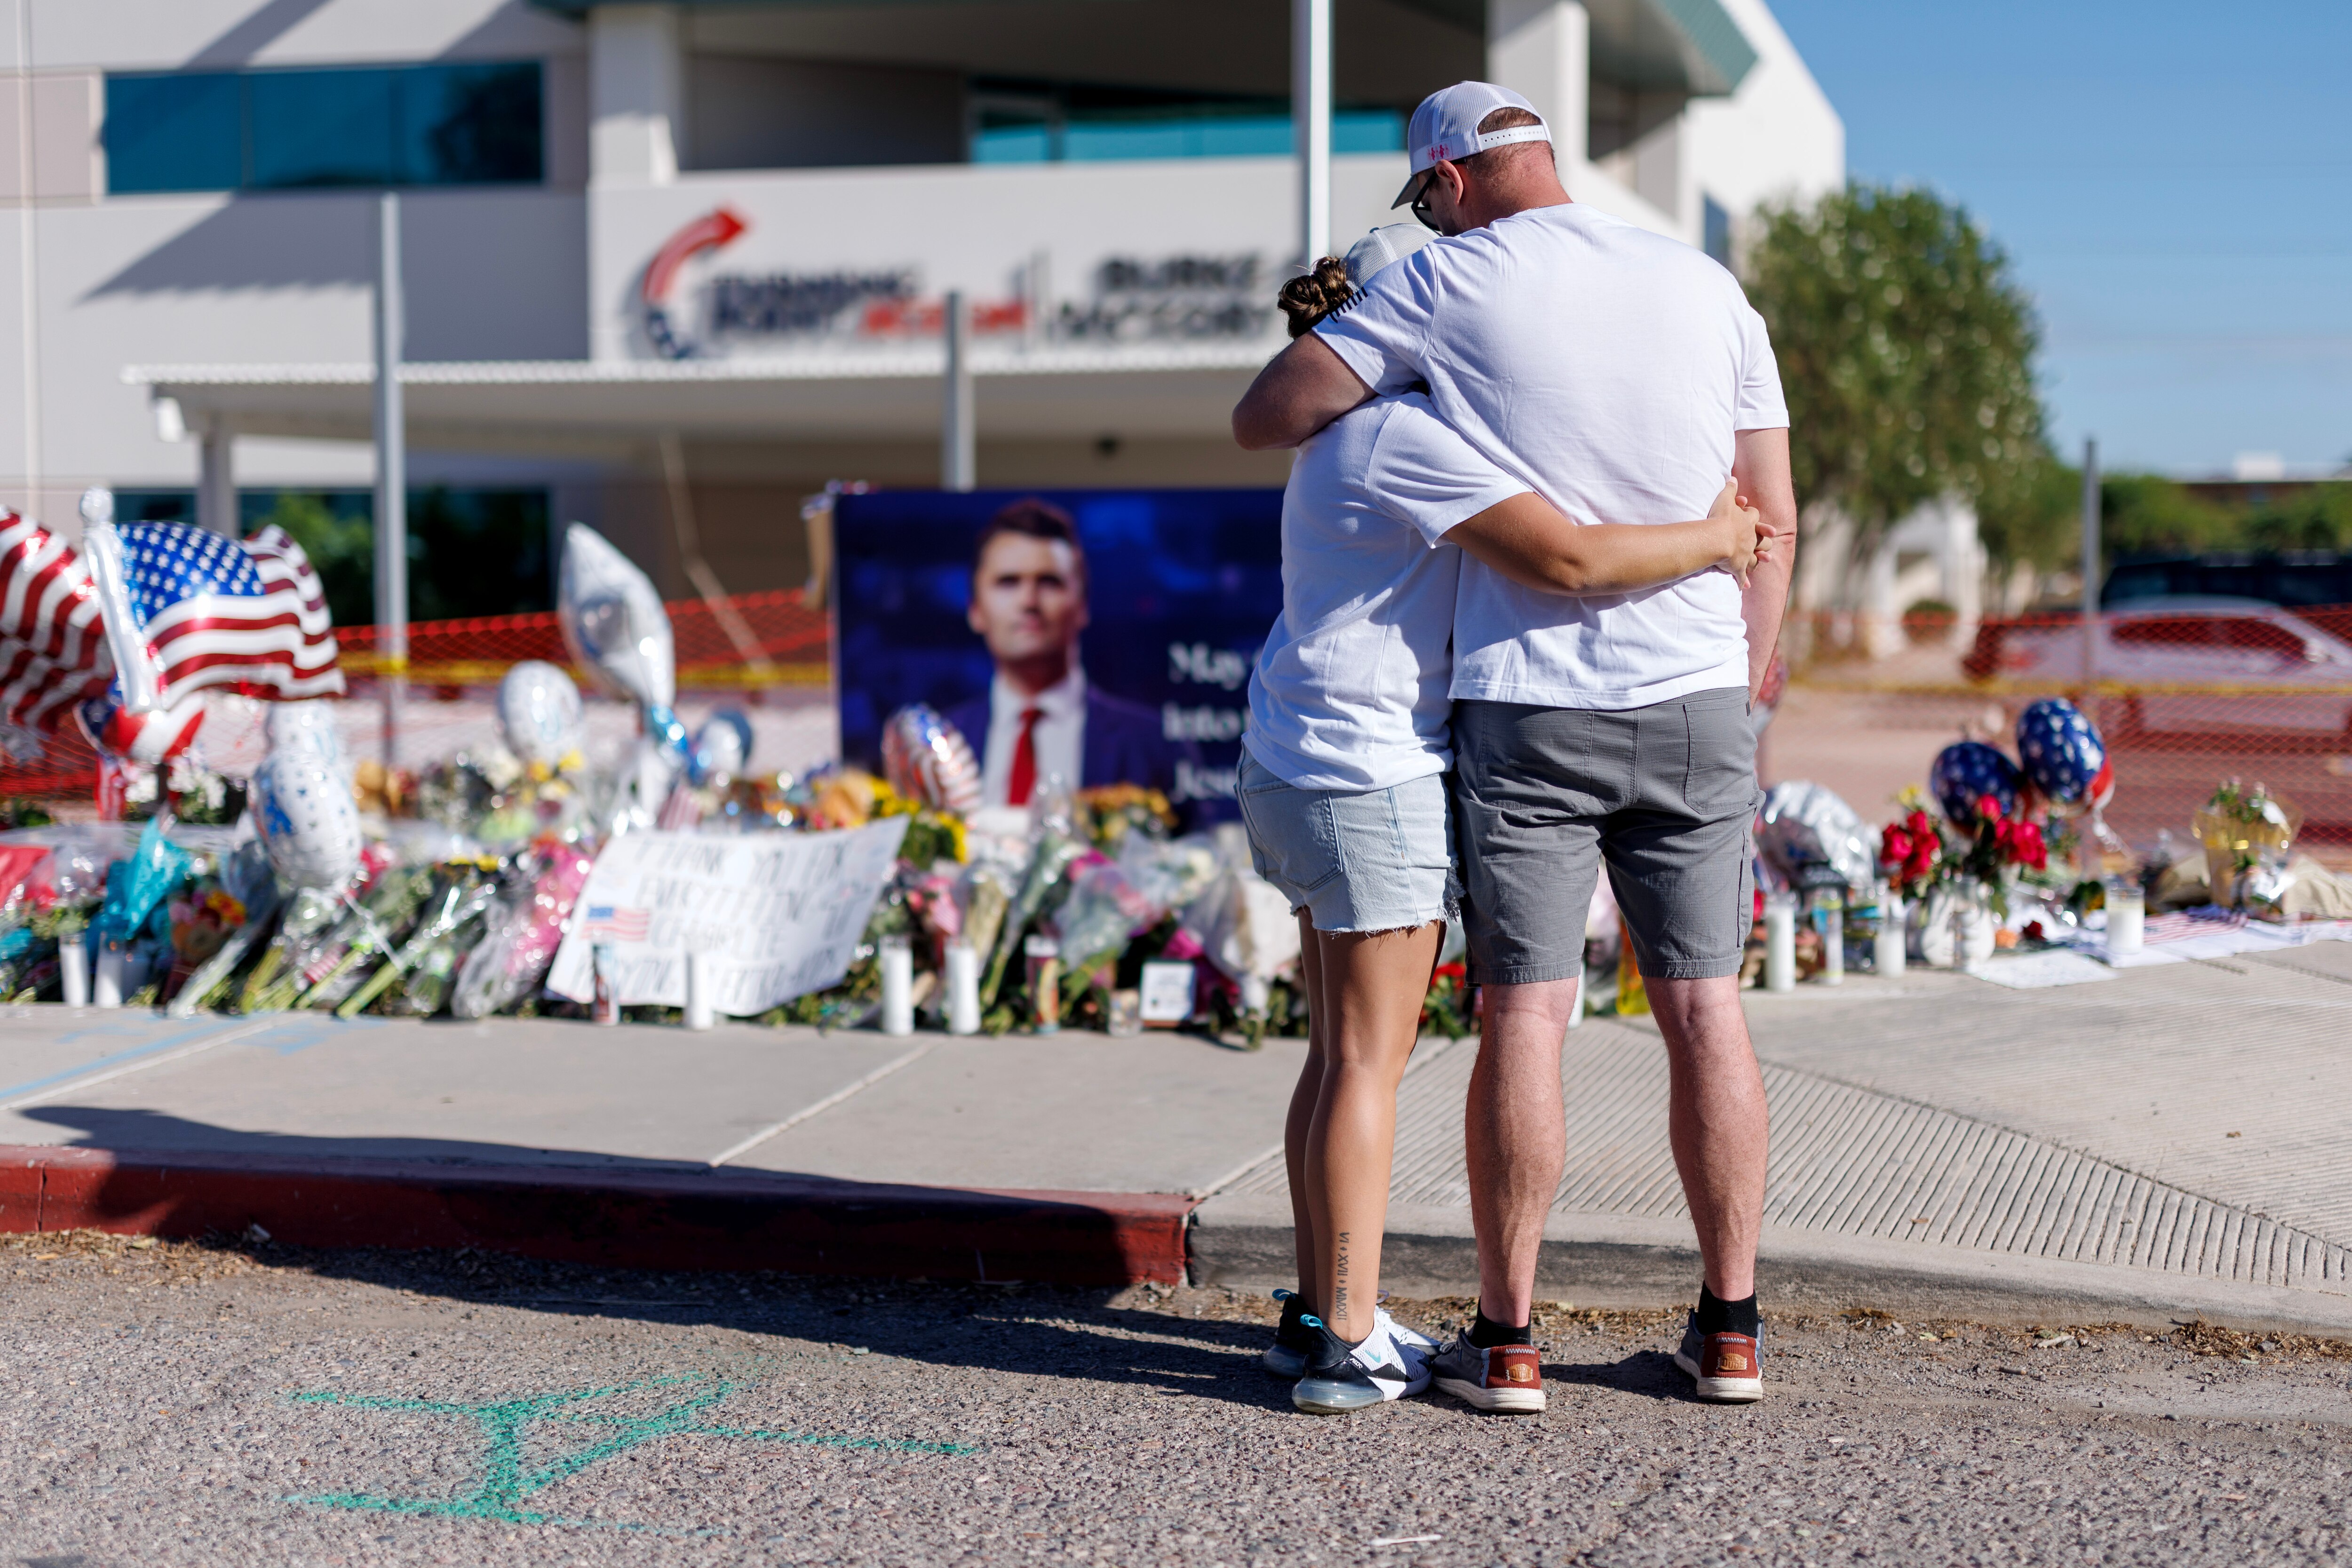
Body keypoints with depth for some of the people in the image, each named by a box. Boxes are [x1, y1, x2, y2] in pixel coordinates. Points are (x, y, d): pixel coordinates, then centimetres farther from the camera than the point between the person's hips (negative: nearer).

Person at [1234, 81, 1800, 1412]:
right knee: (1705, 1009, 9)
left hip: (1531, 705, -3)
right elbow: (1773, 519, 8)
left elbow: (1261, 418, -1)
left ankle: (1507, 1340, 7)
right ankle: (1732, 1329, 15)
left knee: (1524, 1016, 1)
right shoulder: (1708, 288, 8)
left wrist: (1376, 394, 19)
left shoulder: (1449, 281, -4)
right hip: (1696, 703, 3)